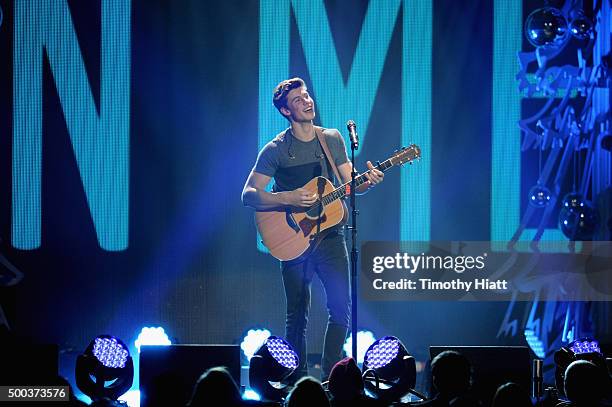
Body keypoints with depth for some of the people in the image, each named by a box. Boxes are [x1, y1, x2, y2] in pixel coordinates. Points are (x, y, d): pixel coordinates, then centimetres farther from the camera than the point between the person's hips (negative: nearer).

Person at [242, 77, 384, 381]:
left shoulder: (332, 139, 9)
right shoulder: (275, 150, -3)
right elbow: (249, 195, -8)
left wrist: (369, 182, -12)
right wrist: (289, 199, -21)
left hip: (329, 234, 3)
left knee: (341, 307, -6)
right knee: (297, 316, 2)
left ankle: (330, 377, 4)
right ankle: (299, 381, 12)